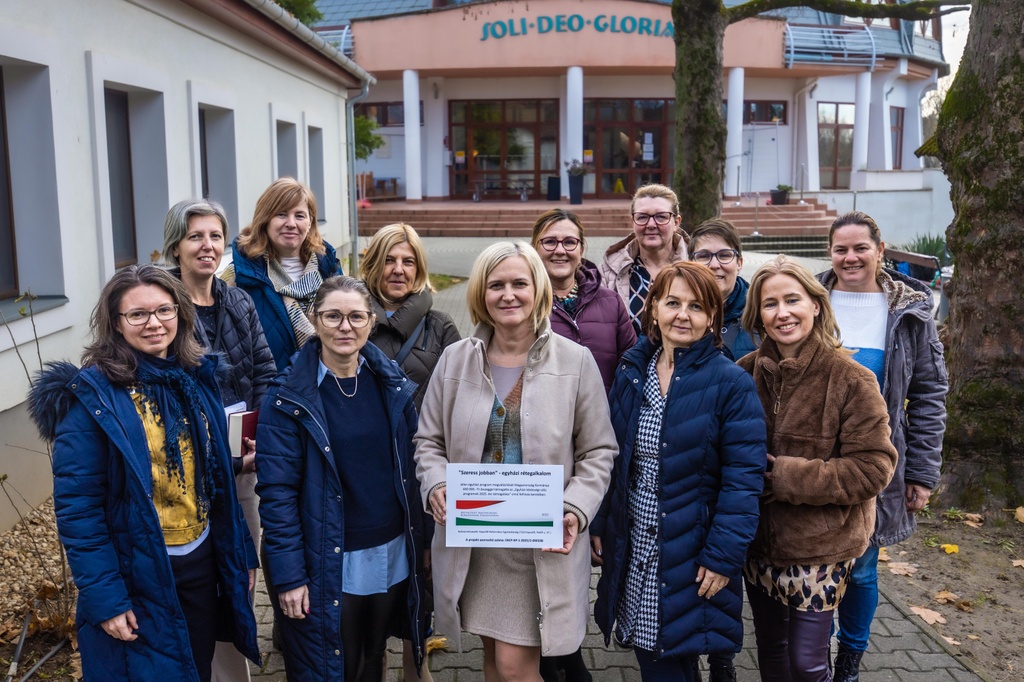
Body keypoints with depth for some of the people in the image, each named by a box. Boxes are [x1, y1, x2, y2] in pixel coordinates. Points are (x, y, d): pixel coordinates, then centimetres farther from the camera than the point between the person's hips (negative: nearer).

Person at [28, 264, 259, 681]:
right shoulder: (93, 396, -16)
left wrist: (241, 554, 8)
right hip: (137, 579, -5)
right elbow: (77, 507, -16)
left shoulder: (197, 379, 2)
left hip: (203, 564, 5)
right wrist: (104, 598, -18)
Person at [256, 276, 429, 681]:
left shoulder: (393, 384, 1)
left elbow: (410, 466, 8)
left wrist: (422, 541, 8)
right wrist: (288, 576, -14)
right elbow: (277, 492, -12)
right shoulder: (289, 399, -12)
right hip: (328, 568, -4)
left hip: (393, 558, 4)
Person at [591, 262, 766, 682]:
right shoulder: (631, 372, 4)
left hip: (690, 556, -4)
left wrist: (723, 556, -17)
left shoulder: (731, 384, -12)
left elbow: (743, 479, -14)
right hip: (632, 550, 5)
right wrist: (600, 525, 9)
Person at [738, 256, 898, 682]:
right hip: (759, 541, 5)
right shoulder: (747, 372, -2)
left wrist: (790, 478, -20)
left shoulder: (850, 380, -15)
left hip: (821, 546, -4)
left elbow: (874, 467, -17)